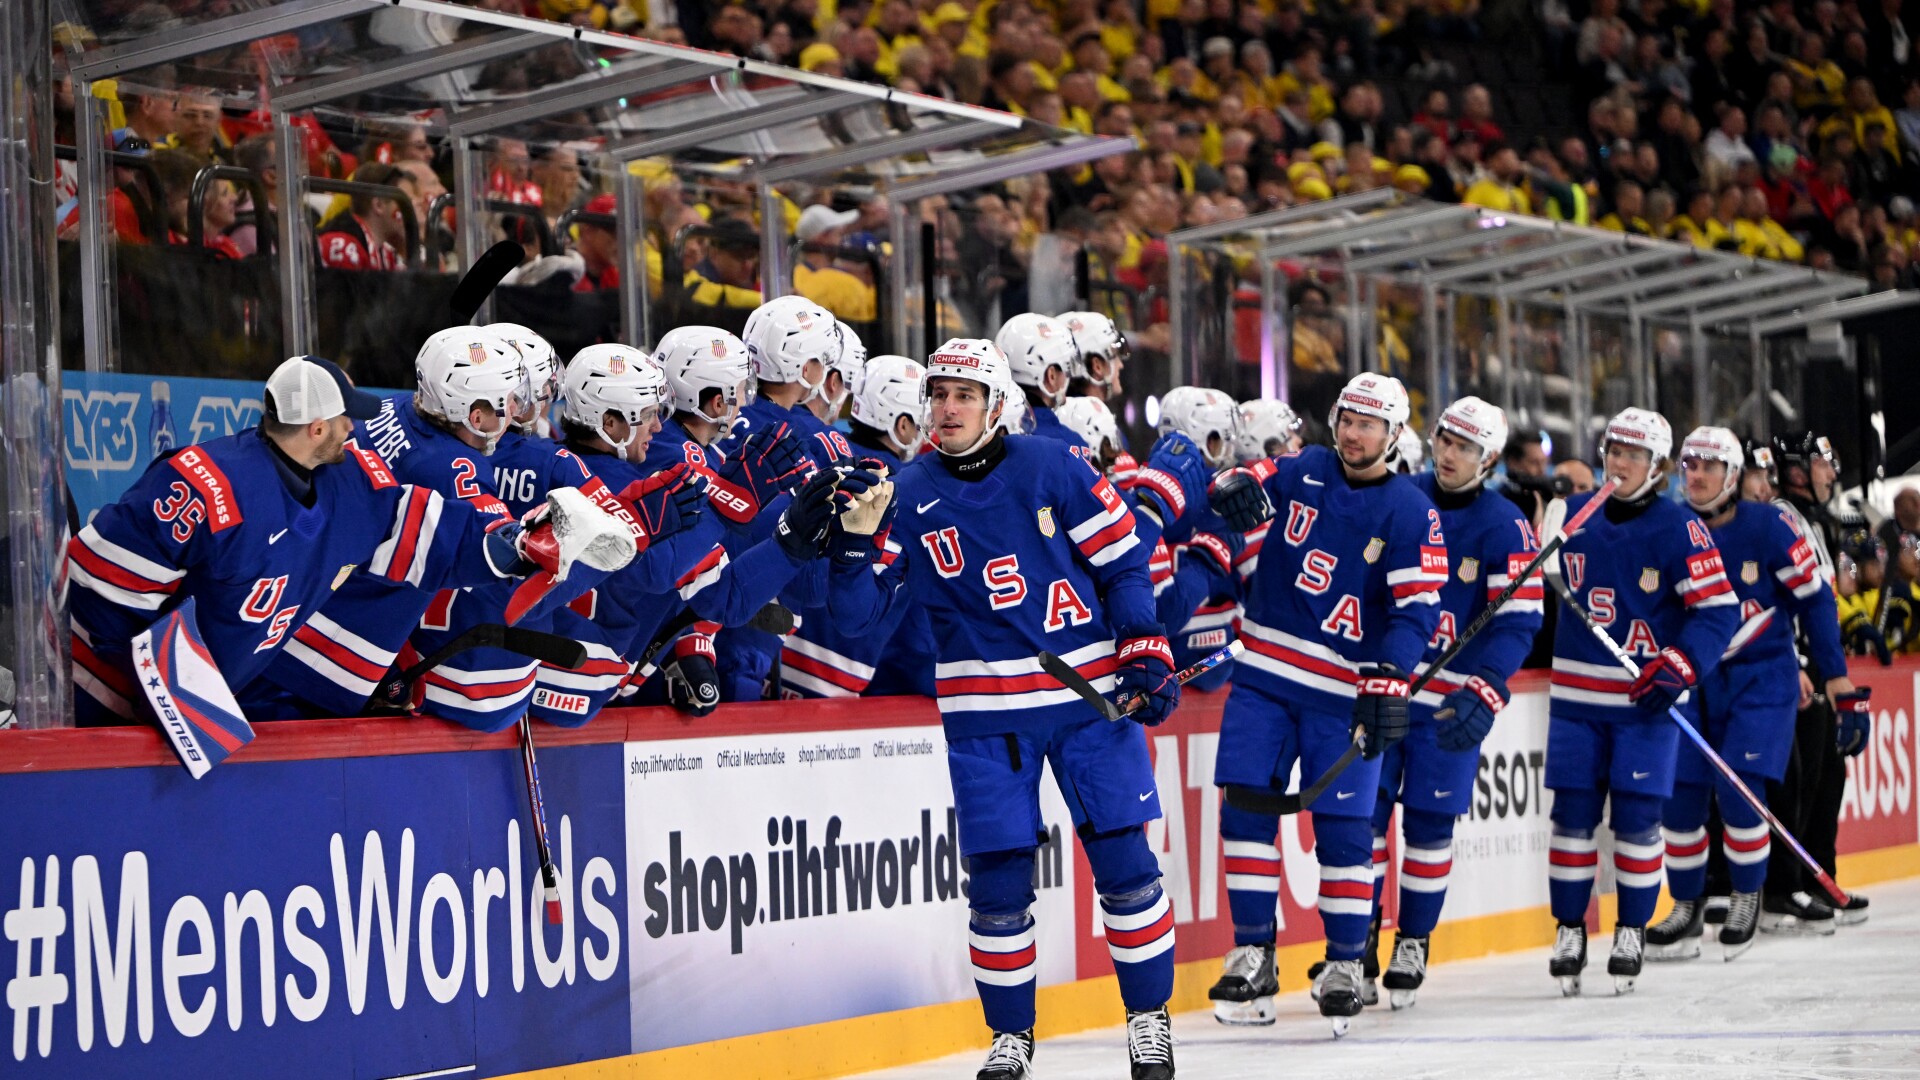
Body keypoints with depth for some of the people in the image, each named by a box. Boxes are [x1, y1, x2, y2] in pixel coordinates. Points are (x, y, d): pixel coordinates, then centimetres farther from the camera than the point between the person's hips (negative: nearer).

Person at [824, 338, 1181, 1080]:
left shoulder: (1054, 470, -3)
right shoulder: (908, 497, 1)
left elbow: (1123, 560, 2)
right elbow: (858, 613, -2)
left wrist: (1145, 655, -5)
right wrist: (856, 538, -18)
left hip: (1090, 692, -1)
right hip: (984, 712, 1)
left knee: (1124, 859, -1)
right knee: (998, 878, 1)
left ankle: (1149, 1017, 15)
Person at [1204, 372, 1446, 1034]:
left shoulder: (1410, 513, -4)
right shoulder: (1303, 471, 8)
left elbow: (1416, 608, -11)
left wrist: (1387, 682, -25)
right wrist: (1237, 487, -14)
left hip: (1344, 690, -3)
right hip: (1264, 672, 3)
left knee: (1342, 826, -4)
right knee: (1246, 805, -3)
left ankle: (1345, 964, 10)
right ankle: (1252, 955, 7)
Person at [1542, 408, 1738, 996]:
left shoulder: (1680, 528, -7)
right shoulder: (1573, 514, 7)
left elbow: (1718, 610, -9)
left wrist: (1677, 670, -19)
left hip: (1647, 698, -3)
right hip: (1576, 691, 3)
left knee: (1636, 816, -3)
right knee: (1572, 814, 3)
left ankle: (1632, 931, 11)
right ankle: (1569, 930, 13)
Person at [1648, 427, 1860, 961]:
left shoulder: (1767, 528, -11)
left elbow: (1815, 599, -5)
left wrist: (1840, 682, -7)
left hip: (1762, 676, -4)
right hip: (1694, 678, 4)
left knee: (1737, 789, -16)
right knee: (1679, 793, -3)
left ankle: (1746, 900, 7)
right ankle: (1687, 910, 14)